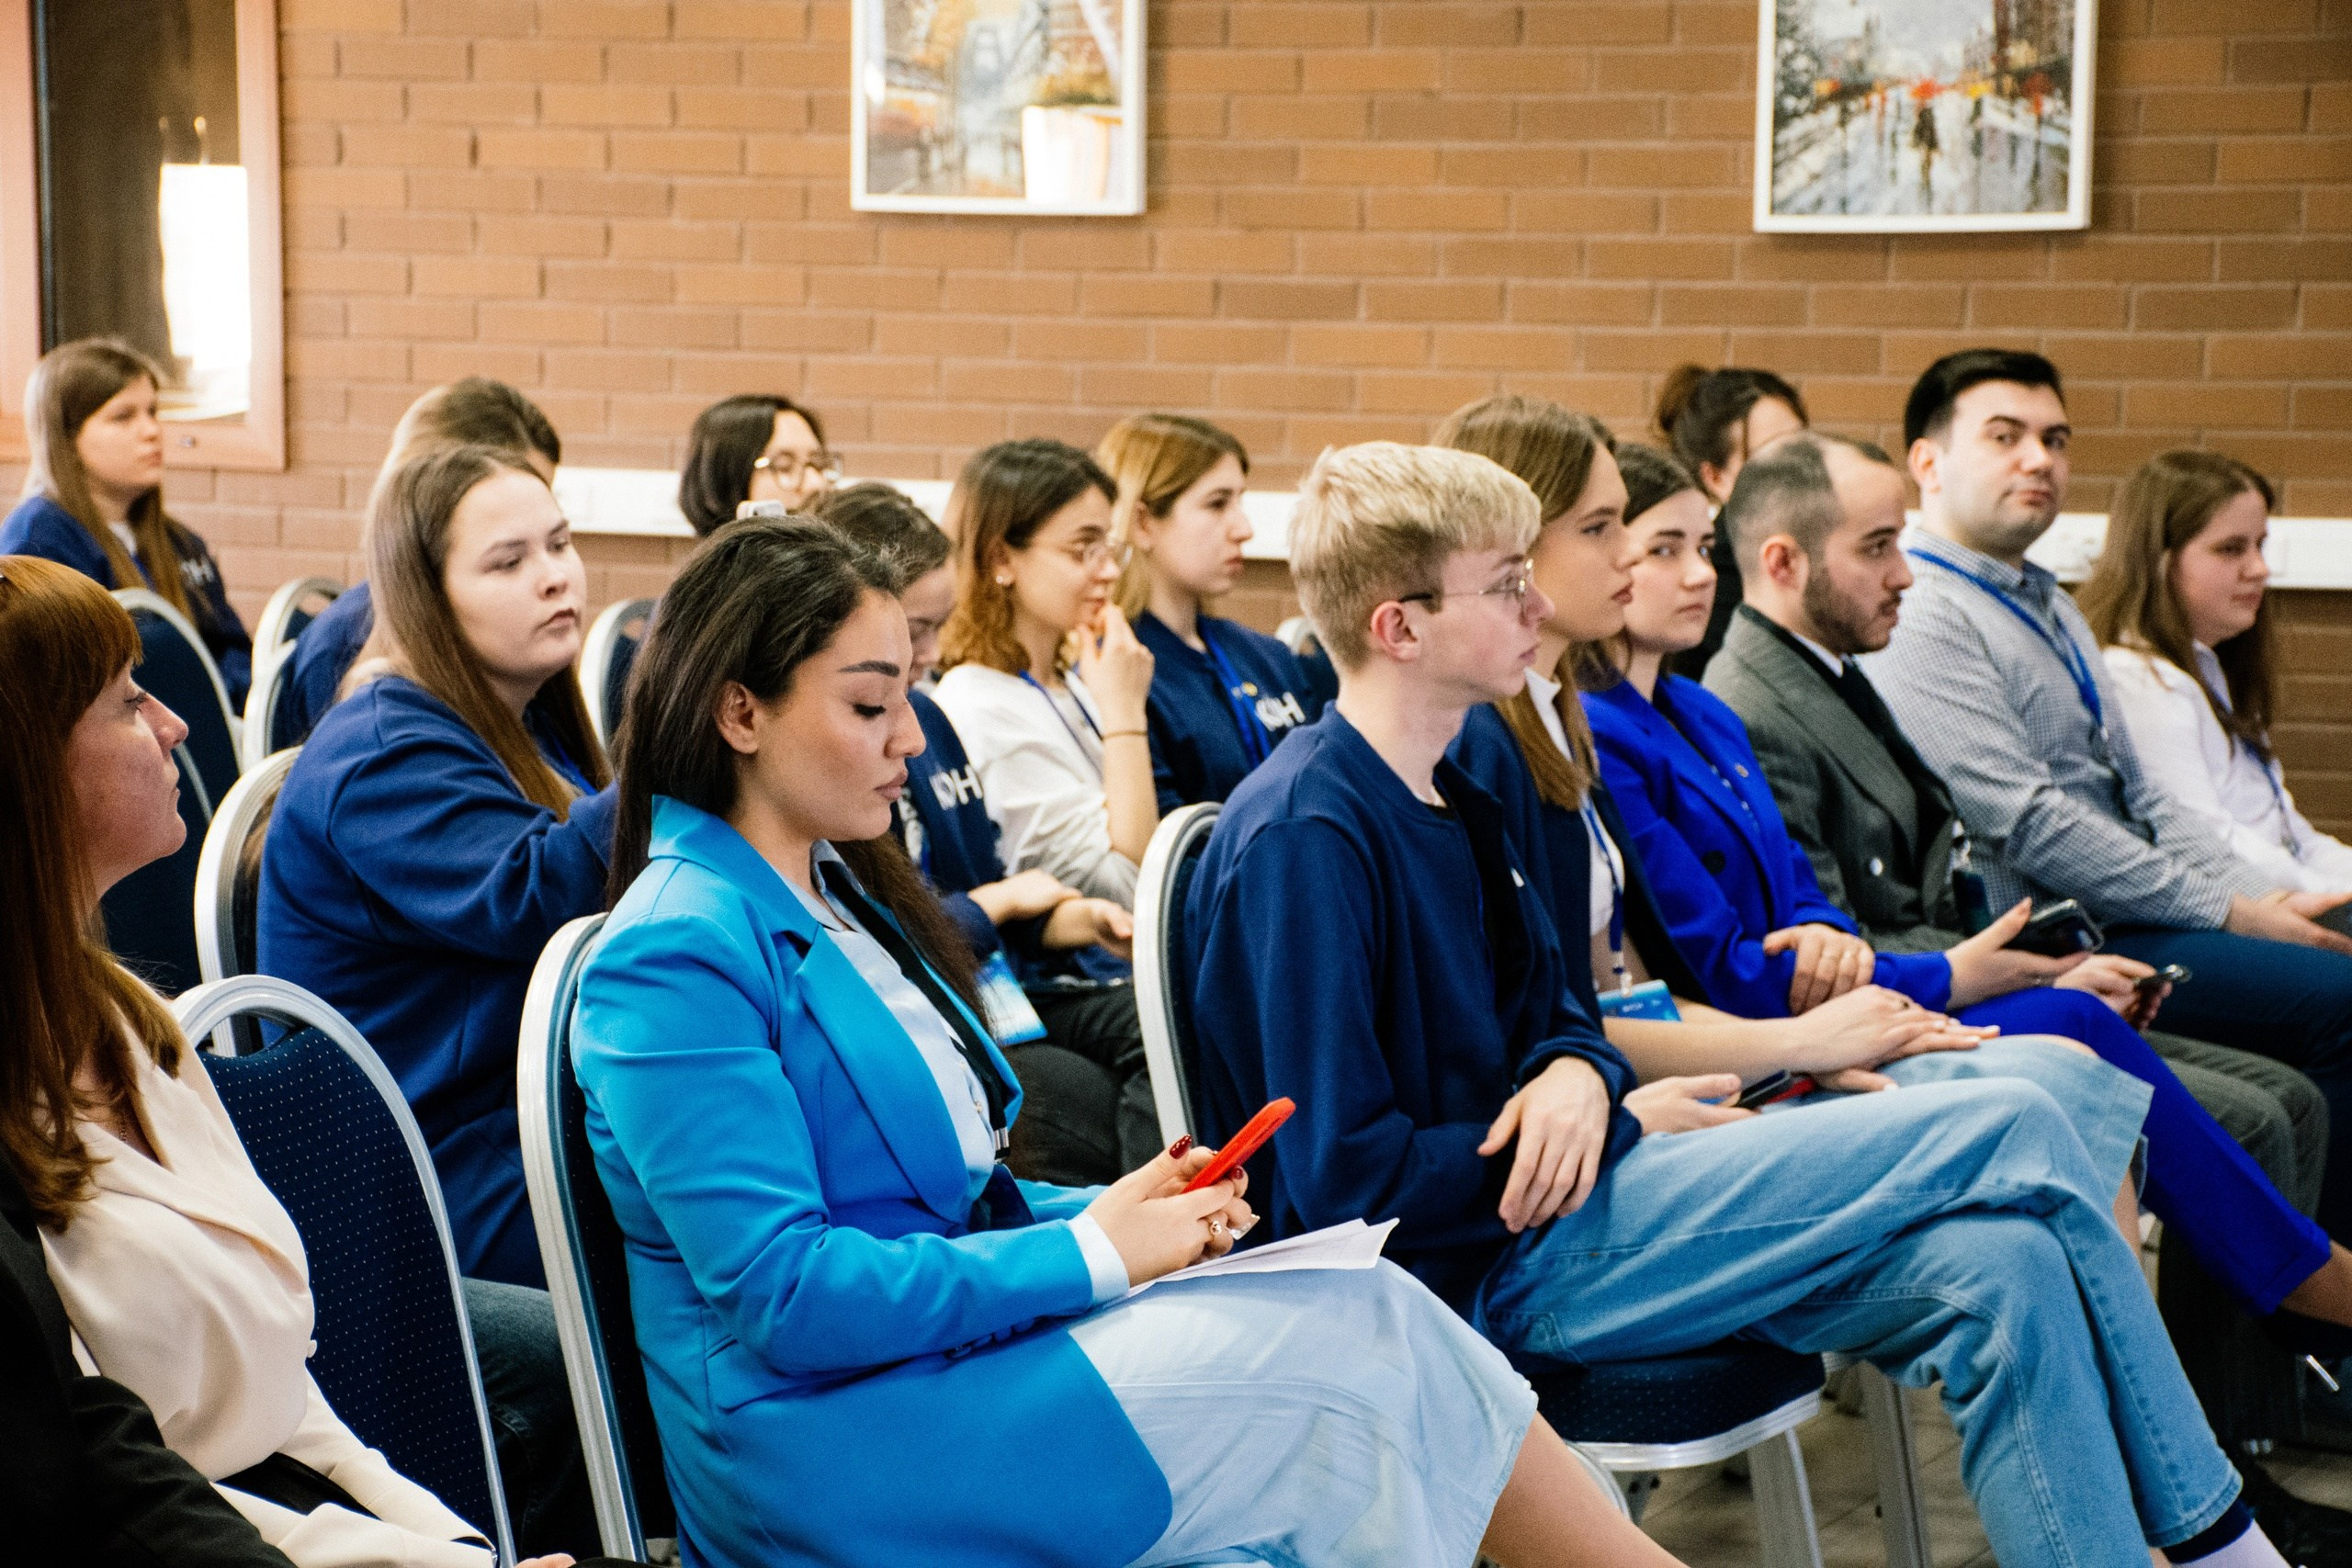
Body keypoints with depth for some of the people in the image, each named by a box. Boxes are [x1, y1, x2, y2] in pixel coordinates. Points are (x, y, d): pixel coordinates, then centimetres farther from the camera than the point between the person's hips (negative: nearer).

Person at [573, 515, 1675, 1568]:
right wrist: (1088, 1253, -16)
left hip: (954, 1344, 8)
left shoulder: (836, 893, 15)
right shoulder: (674, 962, -14)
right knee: (1355, 1333, -15)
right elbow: (785, 1294, -21)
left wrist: (1109, 1211, 0)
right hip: (826, 1447, -8)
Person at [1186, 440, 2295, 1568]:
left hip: (1528, 1201, 9)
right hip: (1481, 1269, -9)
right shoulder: (1301, 837, -17)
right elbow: (1347, 1175, -20)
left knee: (1999, 1277, -14)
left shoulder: (1447, 799, 14)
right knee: (2011, 1131, -13)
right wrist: (1628, 1125, -11)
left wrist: (1576, 1074, -5)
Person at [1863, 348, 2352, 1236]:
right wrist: (2227, 915, -14)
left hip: (2131, 920, 10)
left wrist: (2261, 896, 5)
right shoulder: (1920, 616, -10)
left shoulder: (2050, 607, 22)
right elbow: (2028, 825, -18)